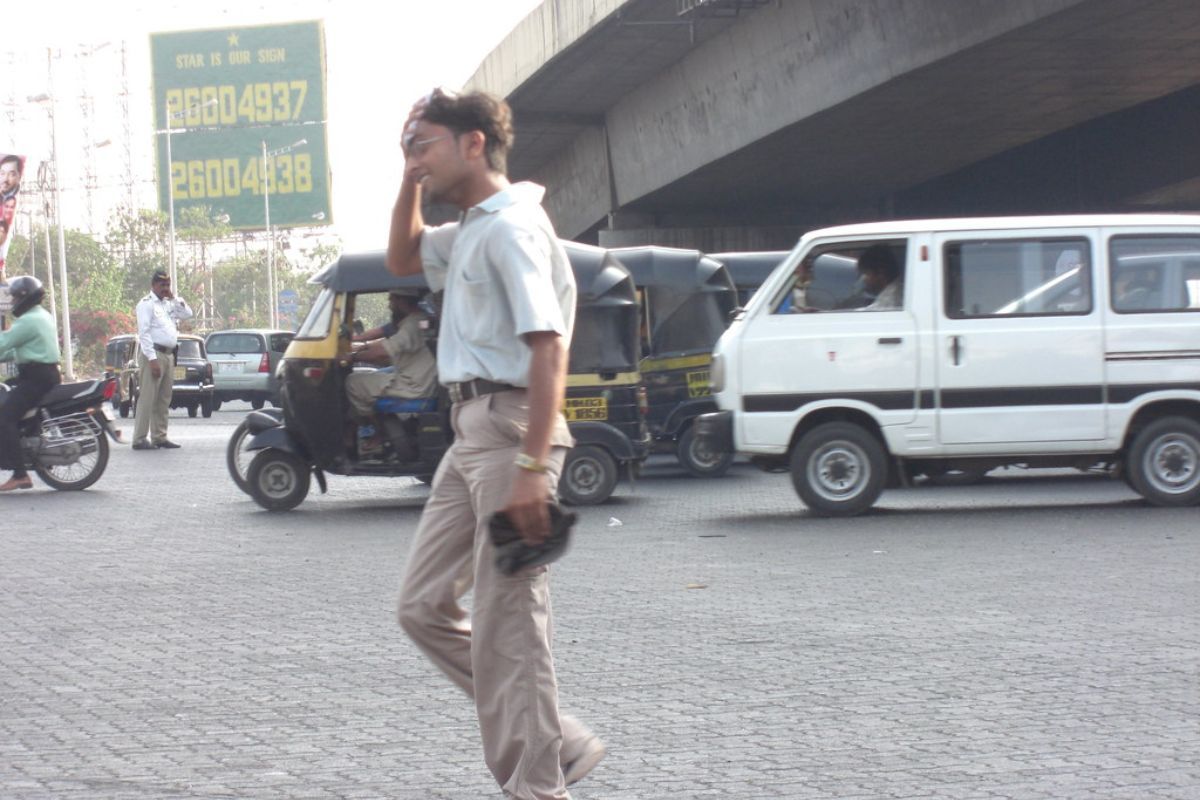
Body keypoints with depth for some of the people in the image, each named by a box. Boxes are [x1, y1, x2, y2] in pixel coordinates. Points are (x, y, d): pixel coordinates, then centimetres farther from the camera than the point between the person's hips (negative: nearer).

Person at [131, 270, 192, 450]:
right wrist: (152, 359, -21)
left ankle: (159, 437, 15)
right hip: (153, 354, -8)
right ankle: (140, 439, -10)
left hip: (169, 355, 8)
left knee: (164, 400, 10)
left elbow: (187, 314, 17)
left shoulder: (169, 303, 18)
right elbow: (144, 333, -14)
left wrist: (175, 298, 5)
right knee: (147, 398, -9)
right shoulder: (146, 303, -7)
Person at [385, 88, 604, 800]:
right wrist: (411, 181, 19)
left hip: (510, 425, -10)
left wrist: (533, 467, -28)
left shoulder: (511, 225, -13)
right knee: (425, 607, 11)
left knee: (507, 621, -7)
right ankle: (560, 742, 17)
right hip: (471, 428, 10)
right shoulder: (471, 229, 17)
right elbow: (402, 259, 36)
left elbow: (548, 346, -22)